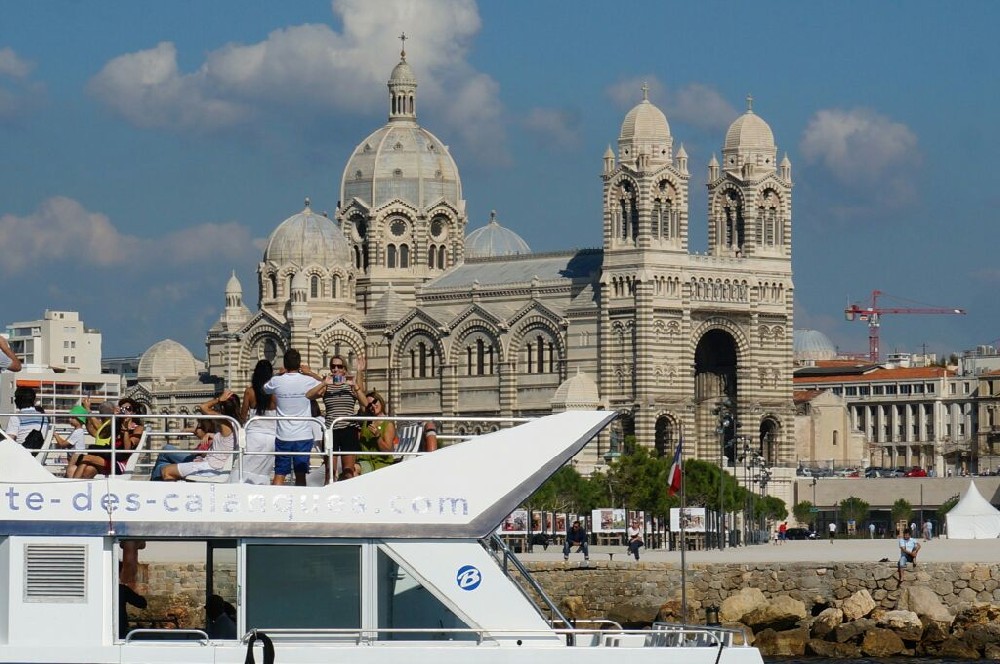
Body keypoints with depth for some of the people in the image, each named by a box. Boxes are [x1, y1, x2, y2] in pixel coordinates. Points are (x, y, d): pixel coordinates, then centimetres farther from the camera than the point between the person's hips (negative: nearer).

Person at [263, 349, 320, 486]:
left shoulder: (277, 381, -5)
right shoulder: (308, 381, -6)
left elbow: (265, 389, 19)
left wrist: (282, 373, 19)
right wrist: (309, 373, 22)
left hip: (283, 437, 0)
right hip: (303, 436, 0)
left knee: (279, 474, 3)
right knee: (300, 475, 5)